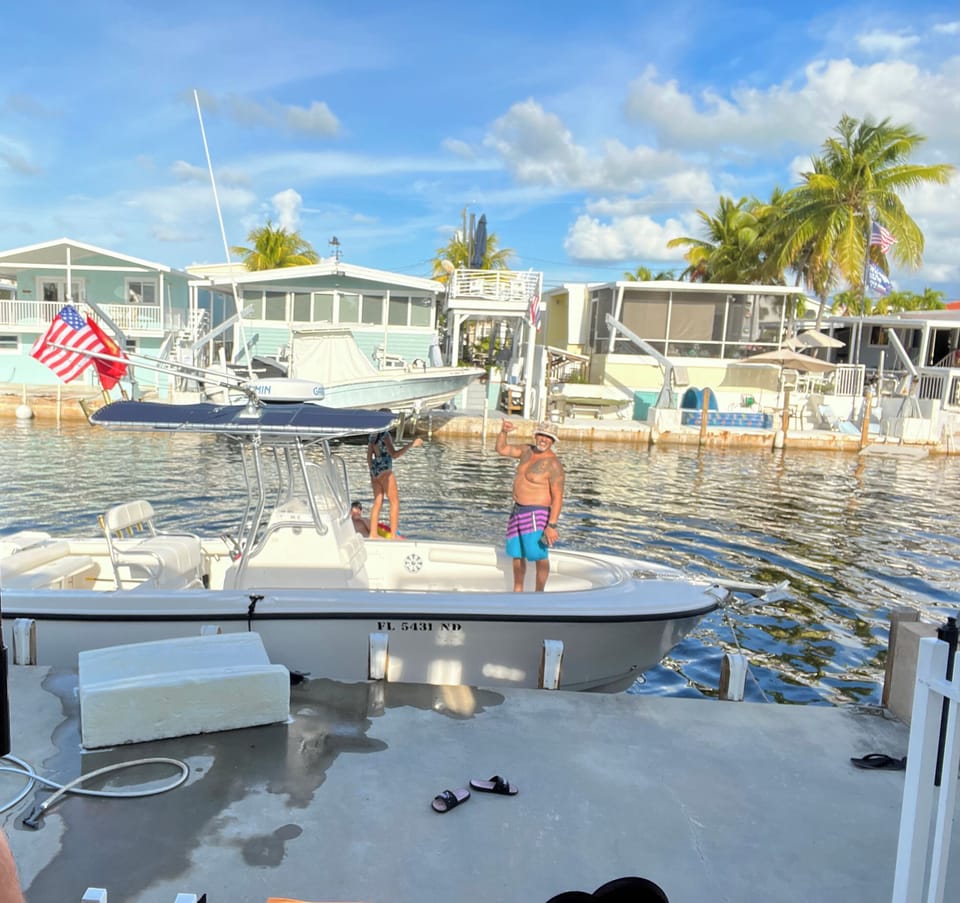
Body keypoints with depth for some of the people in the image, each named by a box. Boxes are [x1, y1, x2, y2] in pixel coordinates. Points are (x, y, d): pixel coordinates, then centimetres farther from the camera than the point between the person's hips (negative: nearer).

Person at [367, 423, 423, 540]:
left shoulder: (373, 435, 10)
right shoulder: (384, 434, -15)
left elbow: (369, 456, 16)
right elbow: (394, 454, -21)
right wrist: (412, 444, -20)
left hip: (375, 470, 8)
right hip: (385, 471, -8)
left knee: (377, 502, 12)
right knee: (395, 502, -1)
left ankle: (373, 534, 13)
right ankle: (393, 535, -2)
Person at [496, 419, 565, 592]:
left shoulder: (553, 465, -17)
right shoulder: (527, 450, 5)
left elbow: (557, 497, -20)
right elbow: (502, 449, 14)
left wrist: (552, 525, -26)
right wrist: (503, 431, -5)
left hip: (536, 515, -8)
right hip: (518, 510, 8)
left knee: (539, 554, -12)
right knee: (517, 553, 15)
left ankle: (539, 593, -3)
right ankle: (517, 590, 27)